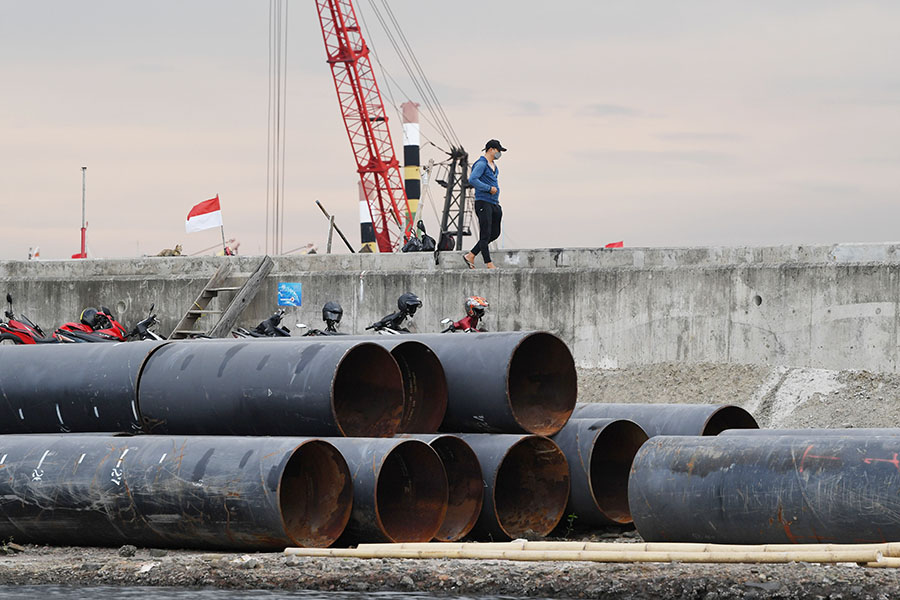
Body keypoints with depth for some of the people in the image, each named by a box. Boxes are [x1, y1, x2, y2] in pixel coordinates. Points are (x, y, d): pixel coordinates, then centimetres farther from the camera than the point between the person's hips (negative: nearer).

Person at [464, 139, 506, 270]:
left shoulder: (494, 166, 20)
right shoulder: (481, 164, -10)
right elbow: (472, 180, -23)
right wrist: (489, 188, -20)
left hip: (494, 204, 10)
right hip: (483, 202, -10)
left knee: (494, 233, 9)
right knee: (485, 234, -6)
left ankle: (470, 256, 16)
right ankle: (488, 264, -5)